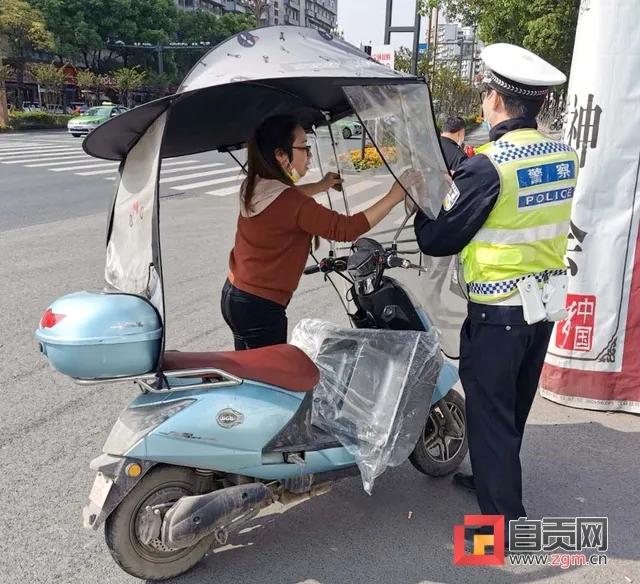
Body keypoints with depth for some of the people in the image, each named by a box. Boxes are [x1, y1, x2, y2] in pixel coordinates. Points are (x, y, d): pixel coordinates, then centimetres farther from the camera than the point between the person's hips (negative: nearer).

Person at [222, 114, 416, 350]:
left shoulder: (254, 187, 1)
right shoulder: (291, 204, -25)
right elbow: (346, 229, -24)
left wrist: (320, 186, 20)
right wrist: (393, 197, -17)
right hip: (259, 308, -9)